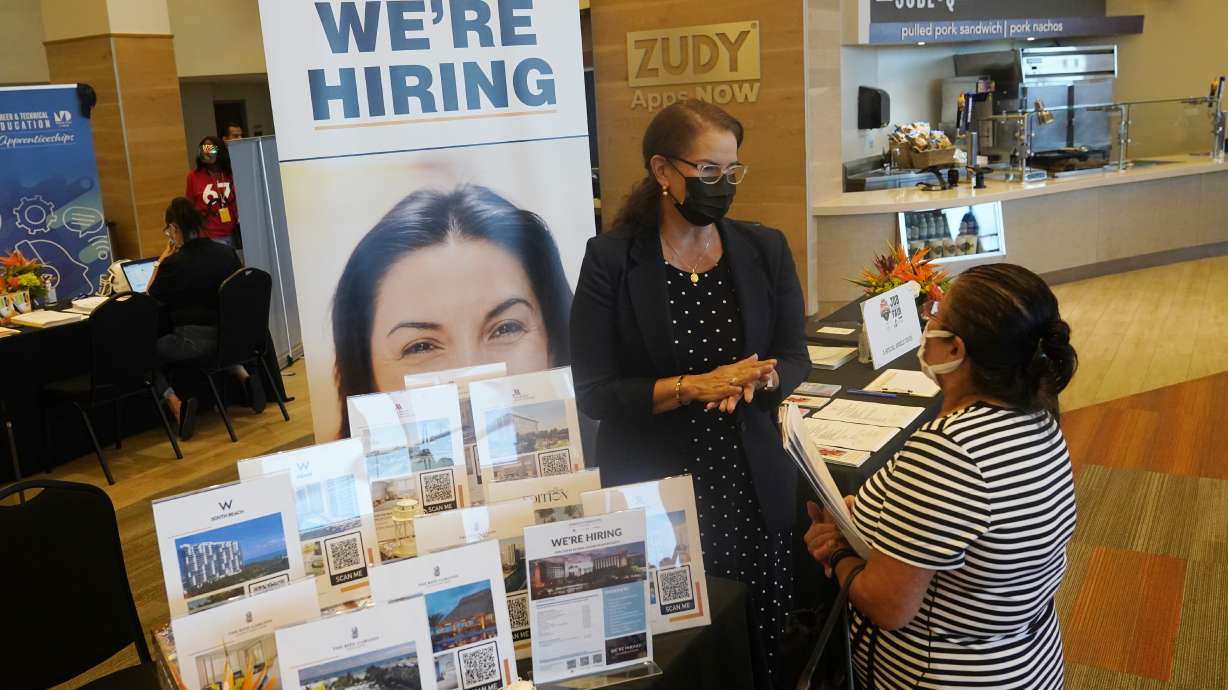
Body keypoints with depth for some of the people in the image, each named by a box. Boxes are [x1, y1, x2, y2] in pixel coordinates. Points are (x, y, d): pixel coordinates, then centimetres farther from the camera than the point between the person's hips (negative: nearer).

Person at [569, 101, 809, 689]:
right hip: (649, 493, -3)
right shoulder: (610, 260, -8)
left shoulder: (765, 249, 3)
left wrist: (758, 379, -17)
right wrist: (691, 387, -22)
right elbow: (592, 392, -10)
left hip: (752, 490, 3)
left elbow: (794, 359, 5)